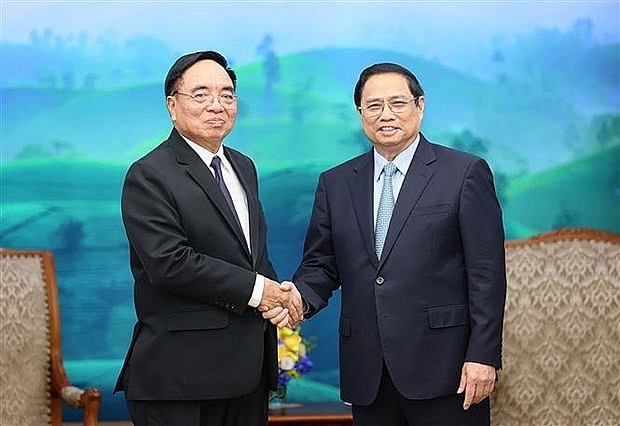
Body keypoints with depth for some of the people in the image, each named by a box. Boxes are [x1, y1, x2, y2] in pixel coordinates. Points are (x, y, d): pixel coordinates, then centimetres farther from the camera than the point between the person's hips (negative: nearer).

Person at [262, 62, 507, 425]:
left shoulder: (466, 173, 0)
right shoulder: (336, 183, 12)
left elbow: (487, 273, -4)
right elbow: (321, 265, 12)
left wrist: (483, 356, -10)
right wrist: (300, 297, -10)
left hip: (443, 367, -3)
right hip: (367, 375, 4)